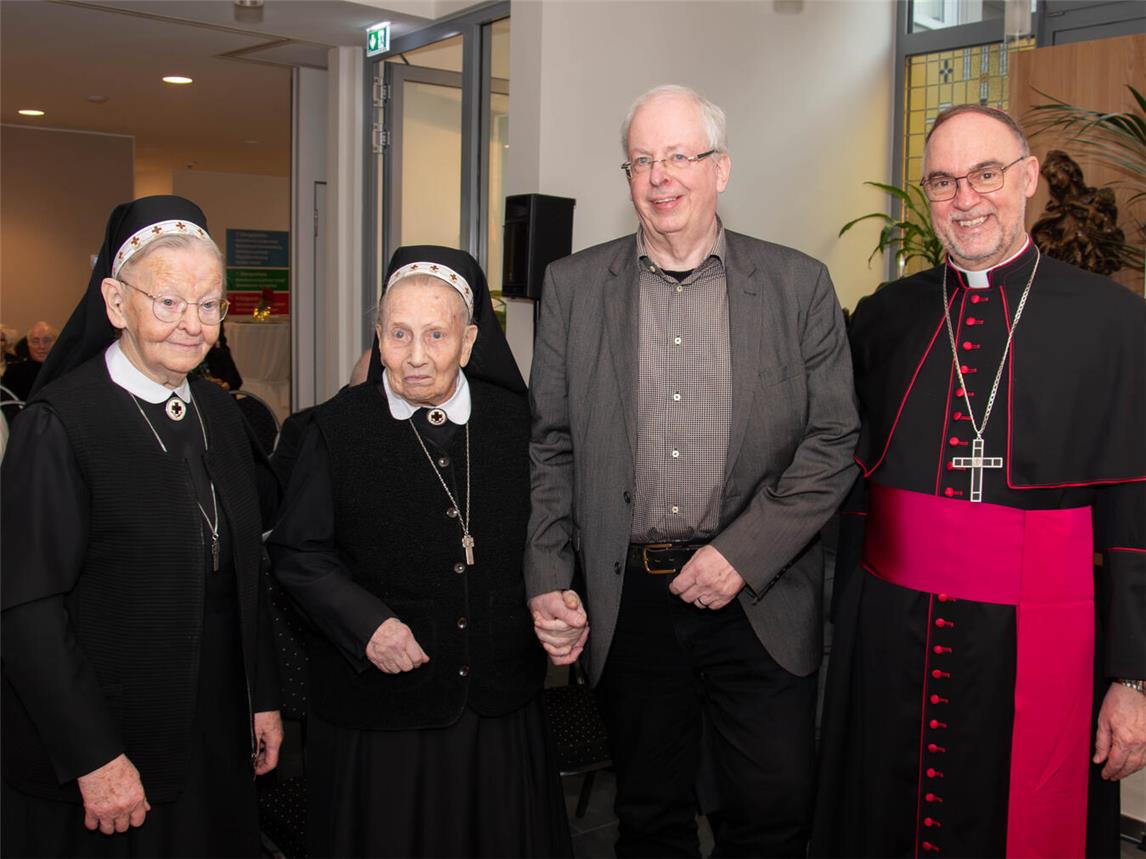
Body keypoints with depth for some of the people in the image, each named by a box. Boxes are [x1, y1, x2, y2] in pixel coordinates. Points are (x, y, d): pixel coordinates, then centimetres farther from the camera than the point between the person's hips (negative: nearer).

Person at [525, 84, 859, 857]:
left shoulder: (798, 285, 0)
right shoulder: (574, 285, 4)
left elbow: (834, 442, -3)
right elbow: (552, 446, 5)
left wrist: (743, 554, -12)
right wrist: (548, 580, -3)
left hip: (760, 601, -1)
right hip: (629, 601, 1)